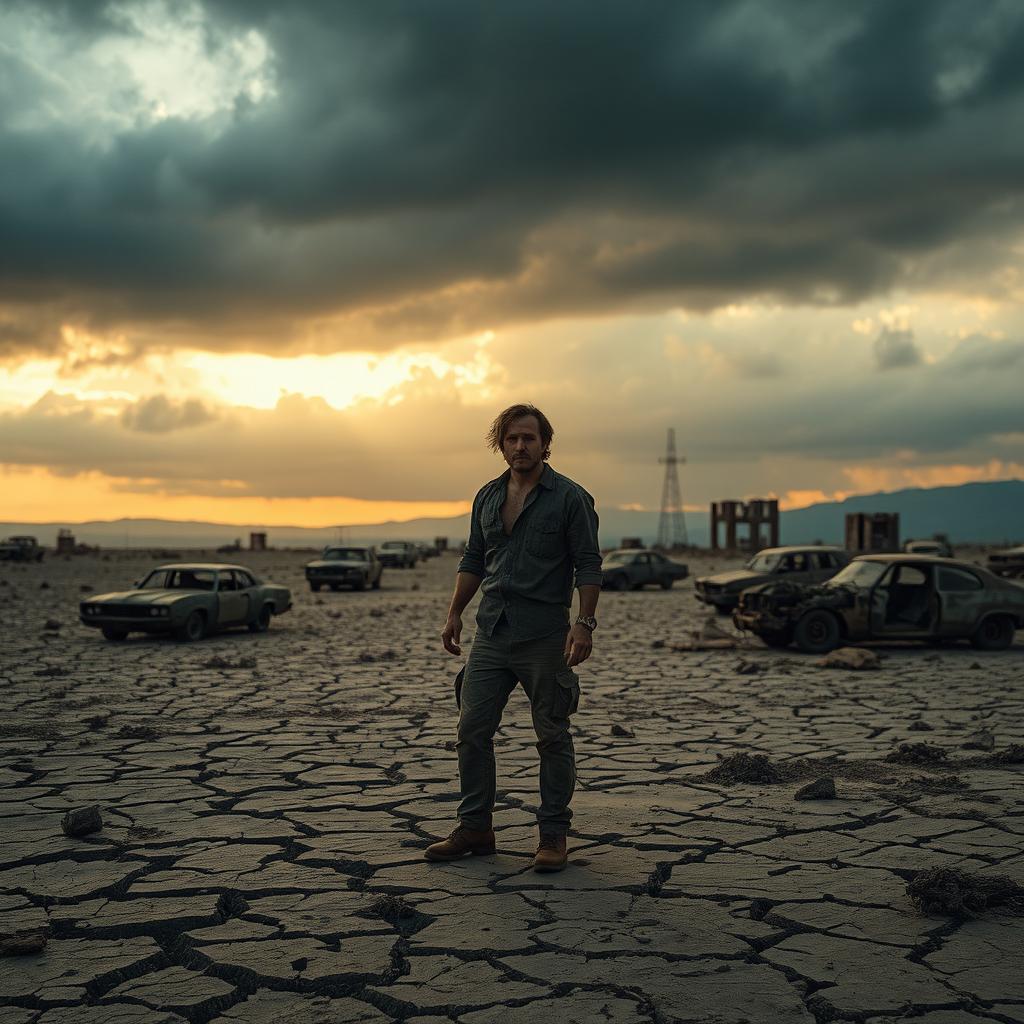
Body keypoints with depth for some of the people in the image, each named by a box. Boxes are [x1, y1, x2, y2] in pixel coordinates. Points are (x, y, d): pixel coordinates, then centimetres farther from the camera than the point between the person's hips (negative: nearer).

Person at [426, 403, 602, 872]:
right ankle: (475, 828, 15)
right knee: (472, 730, 4)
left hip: (545, 637, -5)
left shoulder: (570, 498, -5)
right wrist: (454, 614, 13)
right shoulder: (487, 497, 12)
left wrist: (584, 623, -16)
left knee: (552, 737, 3)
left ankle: (553, 834, 13)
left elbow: (589, 565, -7)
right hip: (491, 634, 5)